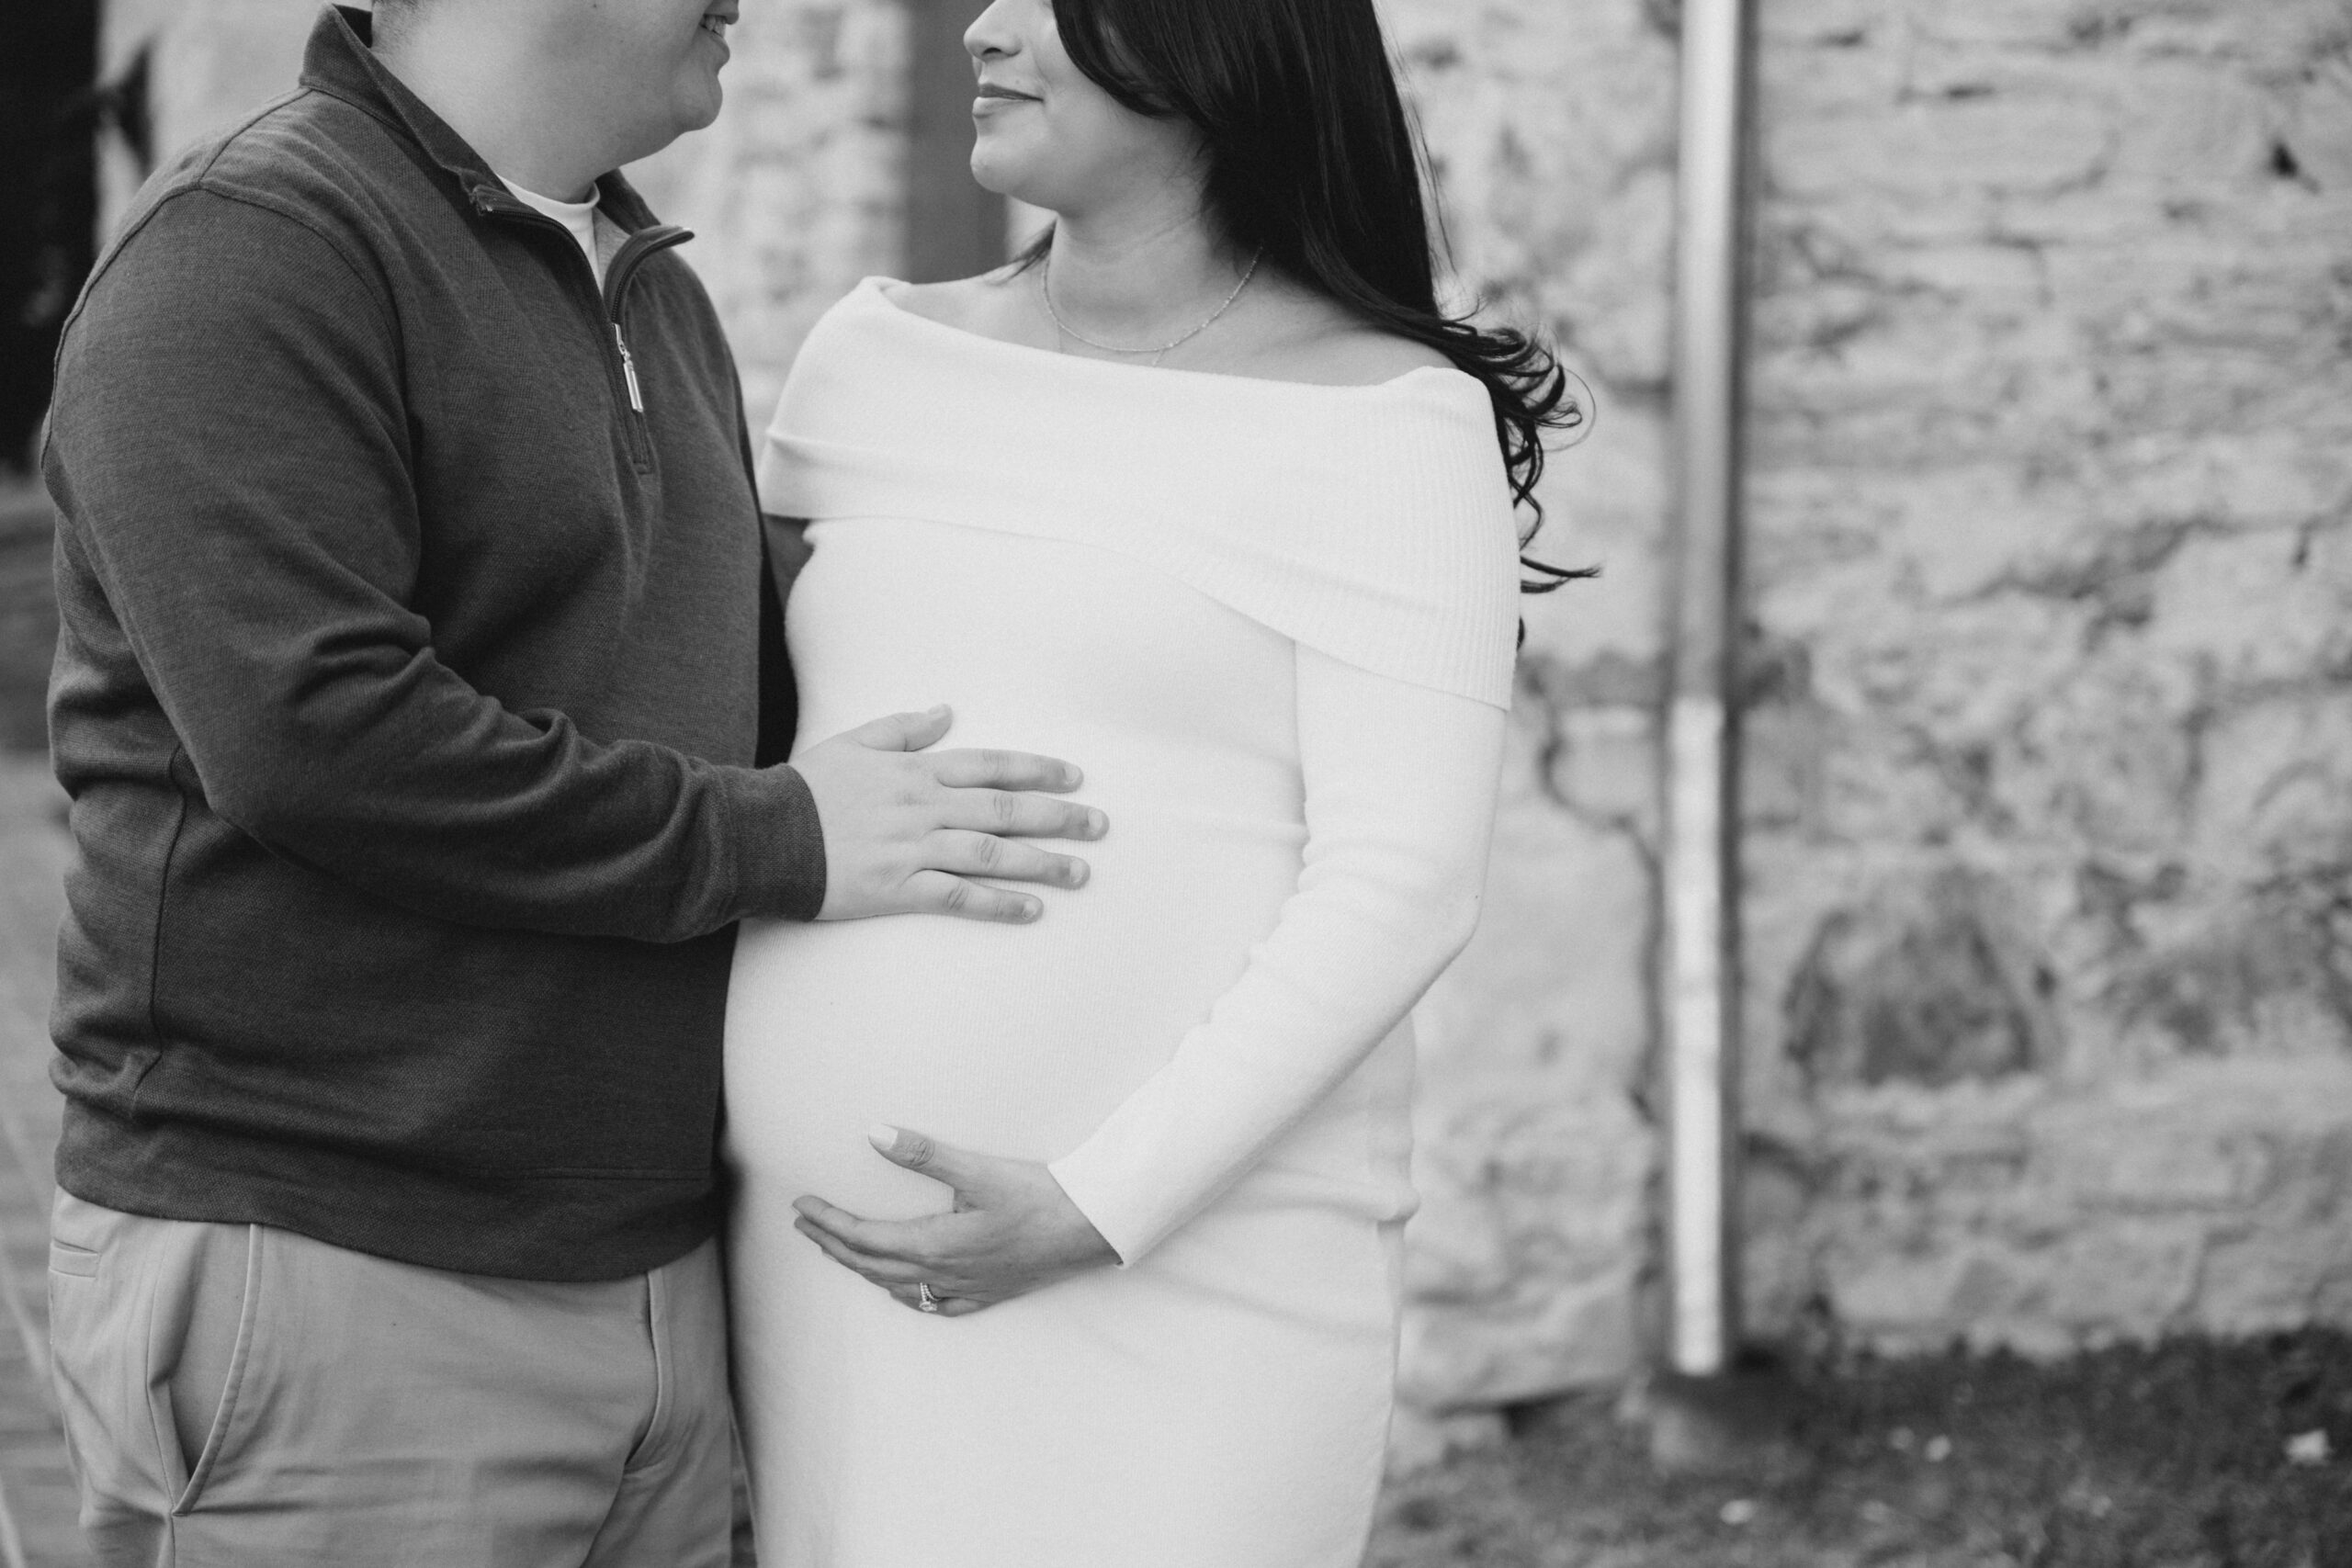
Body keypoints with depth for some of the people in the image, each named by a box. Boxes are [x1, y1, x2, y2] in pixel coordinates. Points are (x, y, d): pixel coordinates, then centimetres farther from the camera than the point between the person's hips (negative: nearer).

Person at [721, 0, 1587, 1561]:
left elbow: (1399, 892, -12)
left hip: (1186, 1274, -5)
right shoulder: (880, 354, 10)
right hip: (845, 1263, 5)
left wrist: (1095, 1208, -18)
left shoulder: (1383, 420, -6)